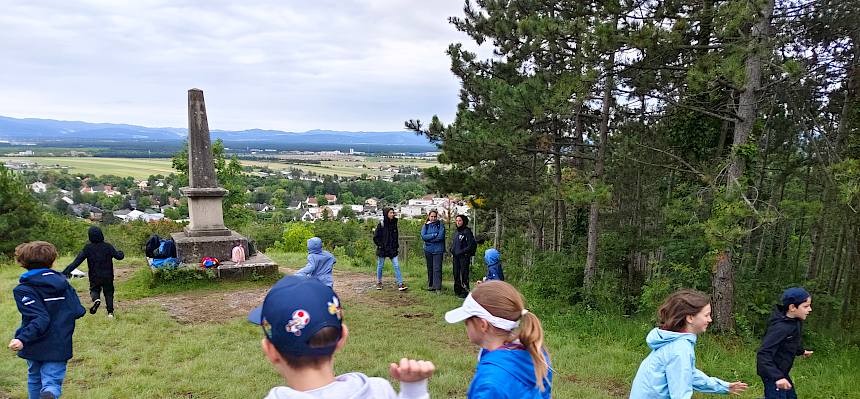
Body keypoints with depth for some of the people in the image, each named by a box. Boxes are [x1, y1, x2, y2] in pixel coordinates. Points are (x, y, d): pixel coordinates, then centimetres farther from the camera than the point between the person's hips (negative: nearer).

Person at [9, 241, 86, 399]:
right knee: (52, 383, -2)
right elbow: (79, 311, 0)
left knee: (34, 380, 21)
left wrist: (23, 339, -29)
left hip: (35, 347, -1)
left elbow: (40, 320, -22)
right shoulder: (62, 281, 2)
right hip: (59, 347, 1)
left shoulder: (23, 290, -10)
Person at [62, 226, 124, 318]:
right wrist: (121, 253, 25)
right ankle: (110, 312, 6)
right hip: (108, 276, 1)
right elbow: (119, 256, 0)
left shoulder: (87, 248, -8)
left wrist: (65, 272, -11)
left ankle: (96, 299, -14)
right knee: (109, 293, 14)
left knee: (94, 290, 20)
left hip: (94, 277, -1)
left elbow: (77, 261, -12)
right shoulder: (108, 247, -7)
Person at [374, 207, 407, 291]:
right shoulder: (381, 224, -9)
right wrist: (380, 245, -10)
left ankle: (400, 284, -5)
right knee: (380, 266, 10)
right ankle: (379, 283, 26)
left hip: (392, 249, 4)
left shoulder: (394, 223, 6)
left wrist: (396, 245, 8)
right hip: (382, 249, -4)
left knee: (396, 266, -4)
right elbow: (375, 237, -6)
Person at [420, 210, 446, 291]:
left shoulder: (440, 225, -2)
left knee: (437, 269, -9)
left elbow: (441, 236, -14)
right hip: (428, 250, 4)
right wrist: (434, 235, -13)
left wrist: (429, 238, -9)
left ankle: (438, 287, -10)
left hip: (438, 250, -3)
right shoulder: (425, 225, 7)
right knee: (430, 269, 12)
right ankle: (430, 285, 22)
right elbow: (423, 236, -7)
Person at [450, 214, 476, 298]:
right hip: (456, 257, 8)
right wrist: (452, 250, 10)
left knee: (464, 275, -8)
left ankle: (465, 291, -1)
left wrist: (461, 252, -14)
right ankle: (457, 291, 22)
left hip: (464, 257, -8)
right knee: (456, 274, 12)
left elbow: (472, 245, -14)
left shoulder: (467, 232, -10)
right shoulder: (456, 232, 15)